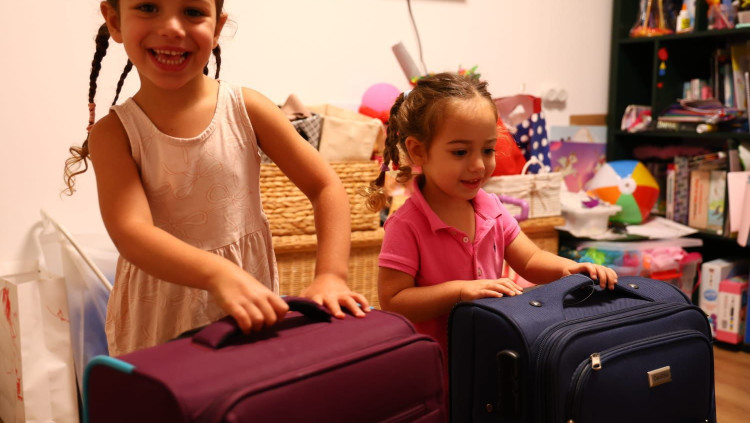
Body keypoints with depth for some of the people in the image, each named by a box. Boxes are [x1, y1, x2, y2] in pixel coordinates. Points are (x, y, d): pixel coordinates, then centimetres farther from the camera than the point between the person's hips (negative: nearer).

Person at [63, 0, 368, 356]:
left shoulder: (246, 109, -6)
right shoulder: (113, 133, -9)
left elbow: (326, 187, -5)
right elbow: (131, 232, -22)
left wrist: (331, 275, -19)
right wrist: (219, 274, -39)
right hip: (157, 325, 0)